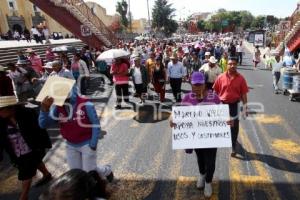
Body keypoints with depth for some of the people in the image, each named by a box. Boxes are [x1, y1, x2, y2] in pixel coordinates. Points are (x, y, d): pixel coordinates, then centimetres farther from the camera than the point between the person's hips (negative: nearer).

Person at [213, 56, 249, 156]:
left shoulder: (241, 78, -7)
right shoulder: (221, 77, -6)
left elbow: (243, 94, -4)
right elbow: (215, 92, 1)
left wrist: (244, 108, -5)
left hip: (235, 105, -1)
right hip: (222, 104, 1)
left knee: (234, 127, 6)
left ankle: (233, 147, 20)